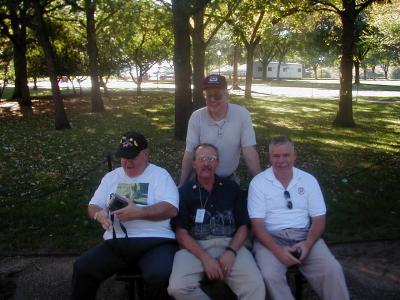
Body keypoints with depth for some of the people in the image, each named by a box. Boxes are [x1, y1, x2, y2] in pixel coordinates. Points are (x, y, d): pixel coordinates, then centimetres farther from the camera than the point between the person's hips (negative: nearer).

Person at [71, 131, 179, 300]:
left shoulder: (160, 174, 3)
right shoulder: (111, 177, 18)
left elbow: (171, 209, -9)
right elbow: (93, 206, 17)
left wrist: (138, 213, -21)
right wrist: (99, 214, -8)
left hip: (155, 242, -4)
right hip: (116, 244, 4)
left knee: (160, 277, -32)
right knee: (82, 268, -17)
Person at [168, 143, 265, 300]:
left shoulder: (232, 188, 13)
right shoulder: (184, 192, 9)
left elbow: (243, 226, 11)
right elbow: (181, 232, 1)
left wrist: (231, 252, -9)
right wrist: (205, 258, -13)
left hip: (230, 245, 0)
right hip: (195, 247, 0)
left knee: (256, 286, -27)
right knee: (177, 287, -26)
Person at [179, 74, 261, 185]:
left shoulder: (241, 114, -14)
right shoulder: (196, 117, -13)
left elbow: (249, 151, -14)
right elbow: (190, 154, -9)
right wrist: (182, 185, -7)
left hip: (230, 179, 0)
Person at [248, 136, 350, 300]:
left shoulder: (309, 180, 6)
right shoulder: (258, 182, -2)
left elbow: (319, 218, 5)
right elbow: (257, 223, -8)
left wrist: (308, 243, -15)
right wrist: (277, 249, -23)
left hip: (304, 235, 2)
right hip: (271, 237, -2)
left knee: (333, 270, -21)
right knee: (270, 275, -29)